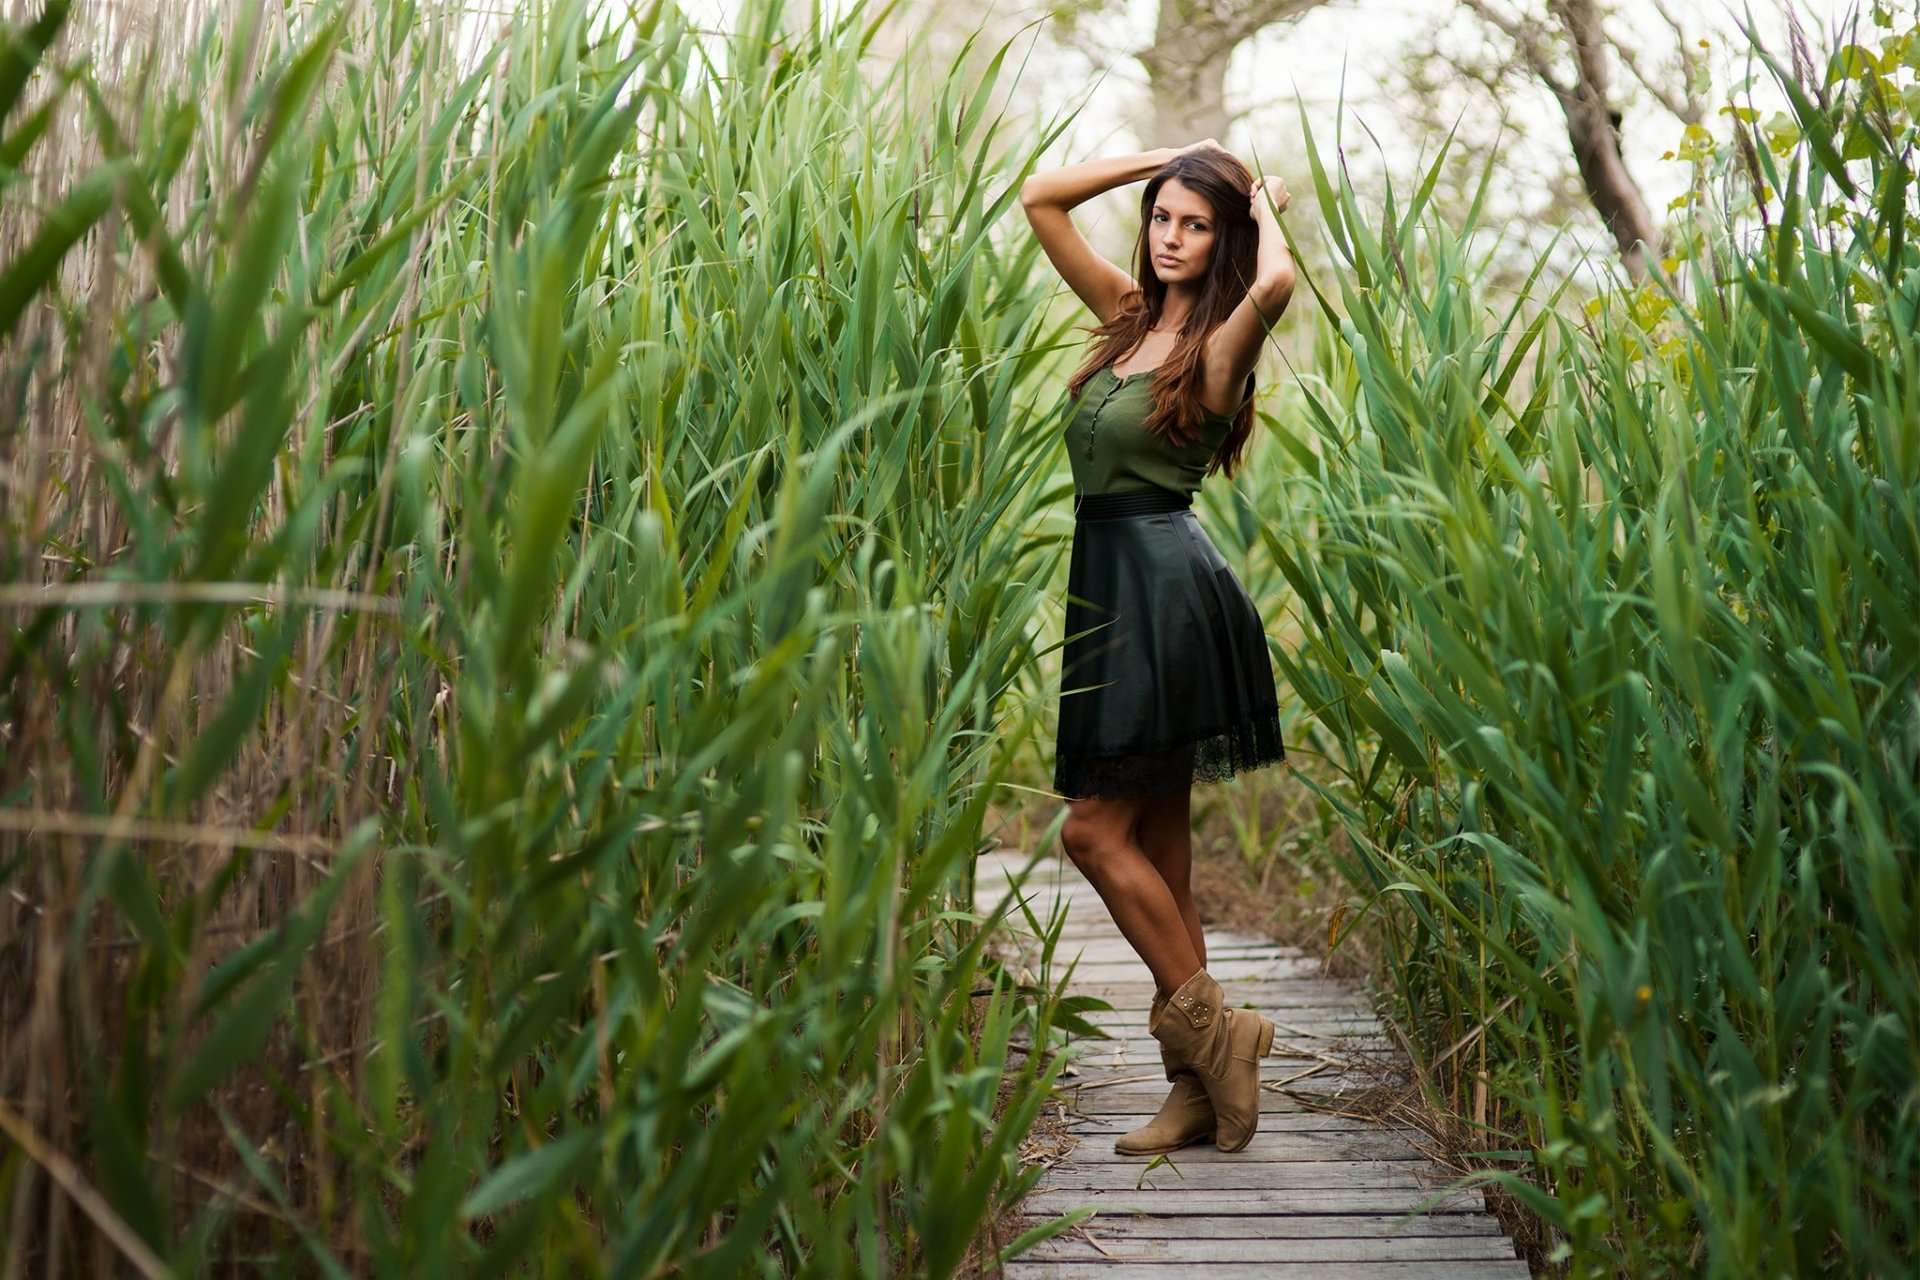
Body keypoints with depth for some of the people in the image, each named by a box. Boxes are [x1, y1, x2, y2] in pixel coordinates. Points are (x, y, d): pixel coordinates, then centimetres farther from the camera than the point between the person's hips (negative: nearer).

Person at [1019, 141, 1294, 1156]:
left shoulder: (1216, 347, -6)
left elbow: (1277, 283, -29)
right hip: (1114, 585, 8)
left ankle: (1209, 1027, 1)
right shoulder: (1127, 314, 14)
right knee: (1156, 840, 8)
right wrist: (1172, 159, 14)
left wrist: (1265, 211, -7)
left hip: (1164, 588, -8)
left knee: (1096, 829, -11)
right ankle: (1201, 1086, 13)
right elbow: (1041, 198, 18)